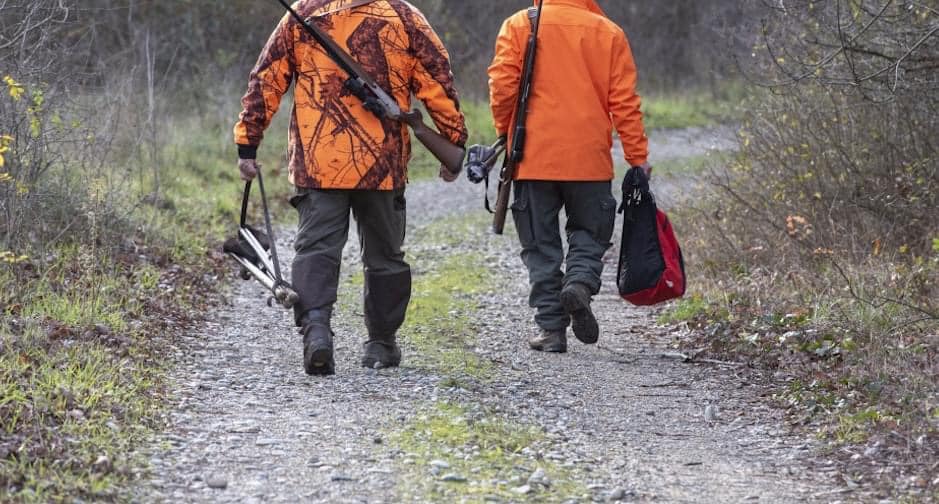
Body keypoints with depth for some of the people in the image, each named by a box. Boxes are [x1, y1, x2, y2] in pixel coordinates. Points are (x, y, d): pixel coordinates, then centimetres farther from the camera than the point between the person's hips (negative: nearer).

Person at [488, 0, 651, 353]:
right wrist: (638, 156, 5)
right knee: (588, 232, 16)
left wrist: (505, 132, 11)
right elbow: (624, 101, 0)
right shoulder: (609, 33, 2)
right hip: (589, 159, 0)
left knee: (541, 245, 8)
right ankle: (580, 283, -13)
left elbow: (502, 87, -6)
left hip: (534, 158, 0)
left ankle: (551, 327, 3)